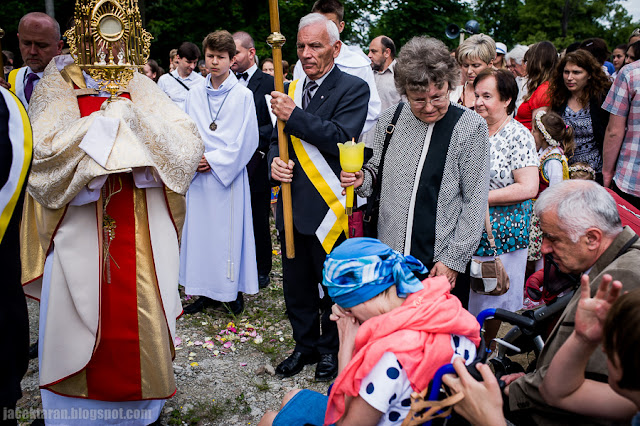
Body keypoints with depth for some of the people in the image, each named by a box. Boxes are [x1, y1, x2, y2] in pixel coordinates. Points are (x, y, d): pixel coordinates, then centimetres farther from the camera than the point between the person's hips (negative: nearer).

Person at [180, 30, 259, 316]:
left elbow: (247, 140, -6)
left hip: (229, 174, -4)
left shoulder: (243, 95, -2)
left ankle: (234, 290, 15)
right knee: (200, 229, 7)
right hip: (199, 175, 4)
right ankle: (206, 291, 18)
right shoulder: (195, 95, 9)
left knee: (230, 231, 1)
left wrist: (215, 160, -11)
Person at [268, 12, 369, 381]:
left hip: (328, 207, -6)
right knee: (297, 285, 16)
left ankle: (331, 349, 30)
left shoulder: (353, 89, -6)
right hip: (292, 207, 6)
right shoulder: (292, 89, 12)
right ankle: (305, 345, 35)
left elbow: (340, 137, -21)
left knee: (332, 286, 10)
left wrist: (294, 115, -22)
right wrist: (275, 161, -3)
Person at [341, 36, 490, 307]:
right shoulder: (390, 119, 3)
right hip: (389, 255, 4)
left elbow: (475, 201, -8)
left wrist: (453, 260, -10)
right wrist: (362, 179, -7)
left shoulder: (472, 127, -8)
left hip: (442, 265, -3)